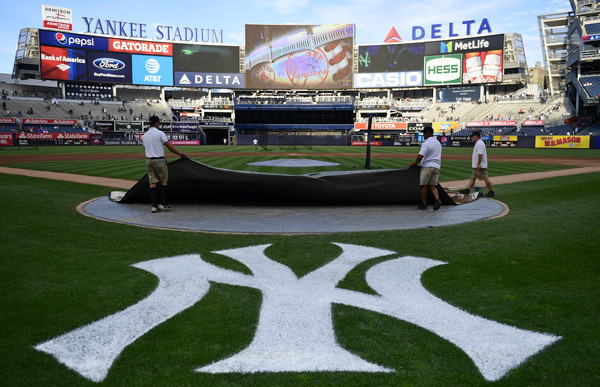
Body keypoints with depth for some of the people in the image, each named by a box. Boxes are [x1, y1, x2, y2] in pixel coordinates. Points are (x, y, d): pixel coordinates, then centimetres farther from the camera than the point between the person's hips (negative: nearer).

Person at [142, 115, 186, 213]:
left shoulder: (144, 136, 10)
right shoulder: (160, 133, -8)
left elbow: (145, 149, 17)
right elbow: (170, 147, -12)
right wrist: (180, 154, -5)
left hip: (148, 161, 5)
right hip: (159, 161, -5)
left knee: (152, 183, 5)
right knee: (164, 181, 7)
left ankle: (154, 205, 1)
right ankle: (162, 203, 5)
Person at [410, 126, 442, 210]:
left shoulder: (426, 143, -13)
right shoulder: (438, 143, 15)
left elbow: (420, 156, -21)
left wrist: (415, 164, -7)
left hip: (427, 166, -7)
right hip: (437, 166, 7)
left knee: (423, 185, 3)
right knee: (432, 186, 8)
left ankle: (424, 204, 7)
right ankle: (437, 199, -16)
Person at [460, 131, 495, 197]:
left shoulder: (479, 143, -17)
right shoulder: (478, 143, 16)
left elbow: (480, 154, -25)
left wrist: (478, 164, -27)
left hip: (480, 166, -11)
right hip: (476, 165, 11)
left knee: (485, 178, -4)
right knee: (473, 177, 10)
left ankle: (491, 192, 3)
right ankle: (467, 190, 11)